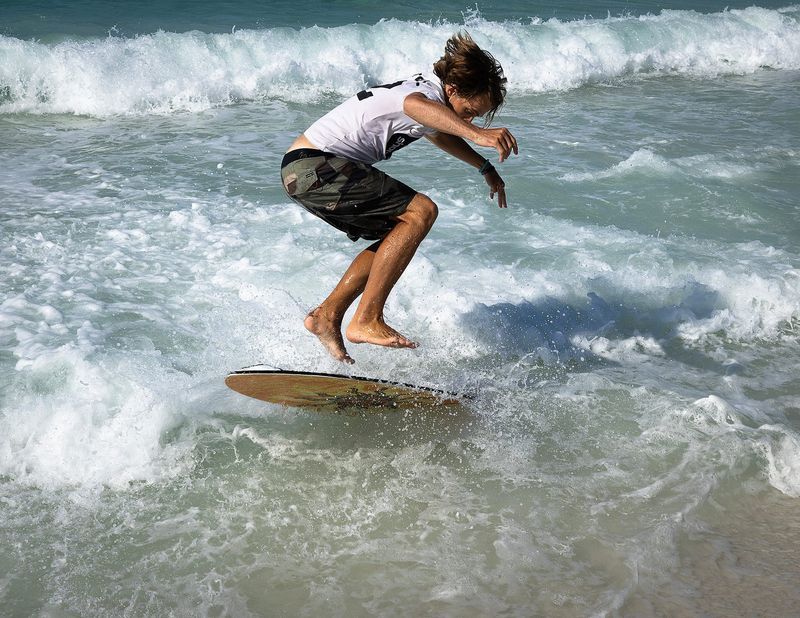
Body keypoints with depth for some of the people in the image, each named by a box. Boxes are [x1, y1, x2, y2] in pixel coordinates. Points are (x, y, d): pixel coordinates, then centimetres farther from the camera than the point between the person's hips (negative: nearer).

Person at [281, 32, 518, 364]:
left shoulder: (423, 92, 19)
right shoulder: (430, 93, -13)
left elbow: (441, 135, 42)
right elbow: (416, 106, -41)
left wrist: (487, 169, 48)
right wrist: (477, 135, -55)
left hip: (307, 171, 10)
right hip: (315, 166, -10)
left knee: (397, 234, 14)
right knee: (420, 212, -16)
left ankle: (328, 314, 12)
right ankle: (367, 321, -18)